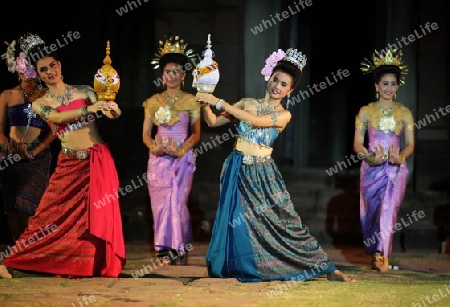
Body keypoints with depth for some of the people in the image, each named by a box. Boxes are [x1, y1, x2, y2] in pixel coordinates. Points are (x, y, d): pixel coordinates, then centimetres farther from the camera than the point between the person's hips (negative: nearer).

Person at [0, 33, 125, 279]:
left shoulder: (84, 91, 6)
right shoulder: (40, 104, 3)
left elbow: (112, 113, -1)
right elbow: (57, 117, -17)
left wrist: (113, 109, -26)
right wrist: (89, 109, -30)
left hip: (98, 159, 1)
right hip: (70, 164, -1)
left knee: (100, 214, -3)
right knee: (52, 215, -2)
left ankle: (98, 264, 6)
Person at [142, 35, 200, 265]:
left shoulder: (191, 102, 3)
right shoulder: (154, 102, 8)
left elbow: (196, 134, 3)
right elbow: (146, 133, 8)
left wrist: (181, 150, -13)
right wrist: (154, 147, -13)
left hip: (182, 158, -2)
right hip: (158, 158, 2)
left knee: (177, 202, -7)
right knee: (160, 203, 0)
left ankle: (179, 249, 6)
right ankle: (166, 249, 8)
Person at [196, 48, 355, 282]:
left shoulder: (283, 115, -4)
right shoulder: (247, 103, 6)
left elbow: (254, 120, -20)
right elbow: (213, 122, 8)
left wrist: (219, 102, -22)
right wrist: (206, 105, -13)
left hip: (262, 174, -2)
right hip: (238, 170, 2)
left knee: (282, 221, -3)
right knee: (238, 220, -3)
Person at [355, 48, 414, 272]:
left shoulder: (405, 113, 7)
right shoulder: (366, 111, 6)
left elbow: (410, 144, 6)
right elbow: (357, 144, 2)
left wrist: (400, 157, -15)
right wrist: (370, 156, -17)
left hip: (396, 168, -1)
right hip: (371, 167, 1)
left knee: (389, 210, -16)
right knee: (371, 211, 2)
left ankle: (381, 255, -21)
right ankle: (376, 253, 16)